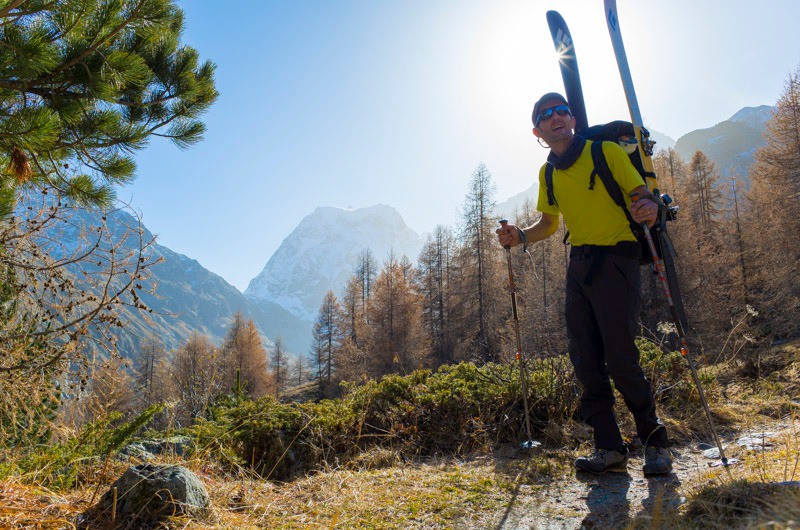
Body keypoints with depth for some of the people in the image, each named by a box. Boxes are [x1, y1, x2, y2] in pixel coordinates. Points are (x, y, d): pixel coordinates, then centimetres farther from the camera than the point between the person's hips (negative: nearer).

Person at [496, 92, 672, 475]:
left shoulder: (607, 152, -2)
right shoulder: (547, 174, 14)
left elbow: (643, 196, -5)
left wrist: (649, 209, -28)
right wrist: (520, 236, 3)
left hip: (616, 260, -6)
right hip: (578, 266, 6)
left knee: (621, 359, -10)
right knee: (585, 360, 2)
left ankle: (655, 442, 11)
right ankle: (610, 448, 13)